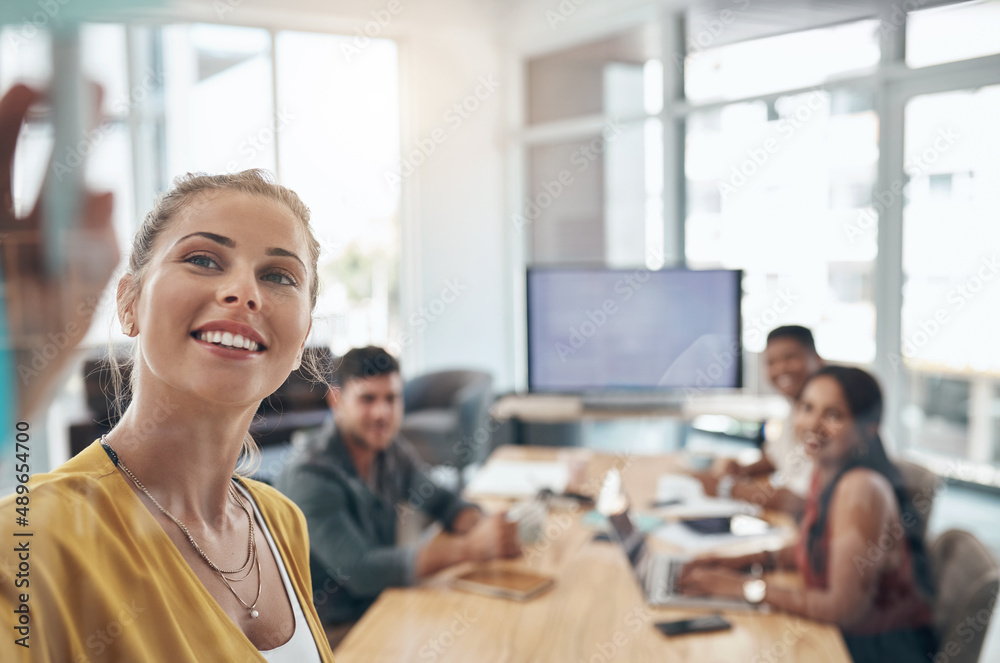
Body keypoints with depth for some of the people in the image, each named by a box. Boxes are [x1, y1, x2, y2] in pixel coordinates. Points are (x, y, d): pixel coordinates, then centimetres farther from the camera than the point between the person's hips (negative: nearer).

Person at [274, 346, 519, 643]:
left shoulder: (392, 450, 0)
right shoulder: (310, 477, -24)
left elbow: (443, 503, 8)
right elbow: (361, 571, -32)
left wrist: (482, 527, -17)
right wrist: (471, 545, -36)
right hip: (333, 636, -7)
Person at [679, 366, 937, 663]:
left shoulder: (861, 488, -26)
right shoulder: (825, 471, 0)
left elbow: (845, 608, -23)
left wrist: (746, 587, -18)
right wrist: (744, 559, 6)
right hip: (846, 637, 7)